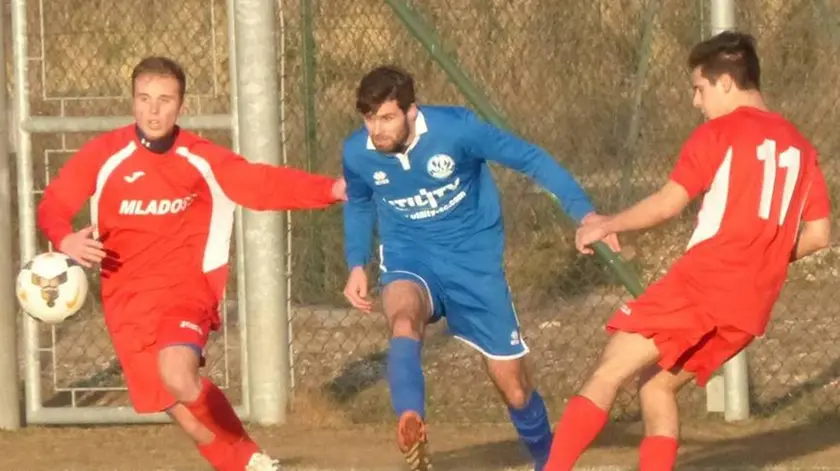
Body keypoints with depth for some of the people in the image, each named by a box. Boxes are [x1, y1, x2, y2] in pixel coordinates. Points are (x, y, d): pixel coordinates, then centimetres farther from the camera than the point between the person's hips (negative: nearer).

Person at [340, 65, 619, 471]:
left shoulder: (455, 129, -21)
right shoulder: (357, 154, -10)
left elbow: (531, 159, -12)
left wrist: (584, 213, -20)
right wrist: (356, 266, 4)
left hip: (474, 262, -1)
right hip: (409, 260, 1)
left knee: (512, 384, 3)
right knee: (403, 321, -36)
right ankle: (410, 428, -55)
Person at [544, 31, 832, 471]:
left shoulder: (718, 133, -3)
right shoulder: (800, 146, 16)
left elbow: (668, 204, -9)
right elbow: (818, 234, 14)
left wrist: (605, 226, 4)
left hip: (703, 283, -7)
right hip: (753, 306, 7)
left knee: (607, 375, -4)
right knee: (657, 385, 18)